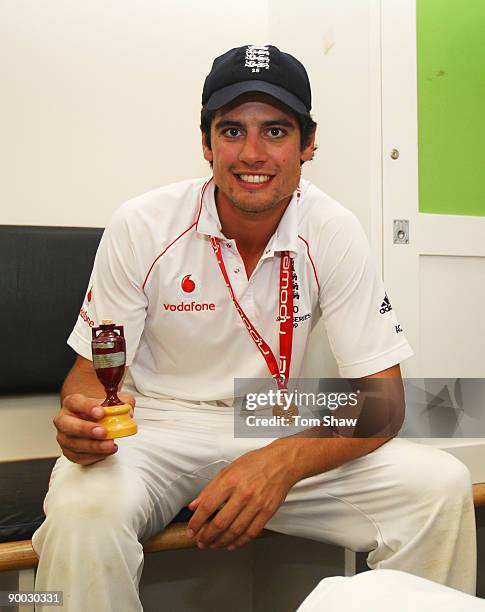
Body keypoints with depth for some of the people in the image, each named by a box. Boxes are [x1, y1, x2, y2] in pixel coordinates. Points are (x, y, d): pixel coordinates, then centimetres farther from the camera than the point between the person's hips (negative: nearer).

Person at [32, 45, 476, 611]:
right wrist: (81, 418, -30)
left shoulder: (333, 233, -11)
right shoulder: (141, 227, -12)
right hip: (156, 431, -1)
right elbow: (91, 371, -4)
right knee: (84, 512, -34)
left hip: (280, 437, 2)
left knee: (442, 486, -17)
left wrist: (283, 462, -31)